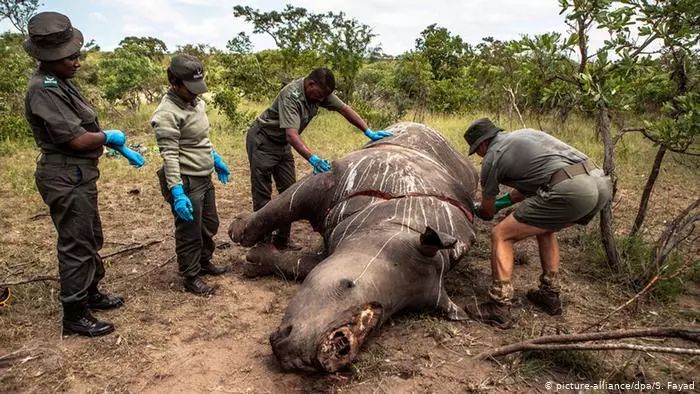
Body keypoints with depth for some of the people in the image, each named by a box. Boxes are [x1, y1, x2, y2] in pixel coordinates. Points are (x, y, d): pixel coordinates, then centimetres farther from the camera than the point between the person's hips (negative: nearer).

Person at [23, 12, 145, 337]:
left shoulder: (60, 81, 10)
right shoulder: (44, 89, -21)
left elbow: (88, 127, 16)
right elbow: (77, 139, -24)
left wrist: (121, 147, 12)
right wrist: (109, 136, -6)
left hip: (79, 175, 10)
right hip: (67, 179, -10)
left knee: (91, 239, 21)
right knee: (76, 246, 0)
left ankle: (91, 293, 38)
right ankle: (75, 316, 14)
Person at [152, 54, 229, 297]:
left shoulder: (196, 102, 6)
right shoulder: (167, 113, -20)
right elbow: (170, 156, -24)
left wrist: (216, 160, 24)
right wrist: (177, 192, -28)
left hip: (204, 177, 9)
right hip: (186, 181, -9)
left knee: (210, 225, 23)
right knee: (189, 233, 6)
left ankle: (204, 263, 44)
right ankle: (191, 278, 22)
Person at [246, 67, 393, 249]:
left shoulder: (321, 91, -10)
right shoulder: (291, 95, -32)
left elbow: (344, 109, -4)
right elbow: (292, 135, -42)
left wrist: (369, 132, -13)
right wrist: (313, 158, -55)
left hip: (282, 144, 8)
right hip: (262, 140, -7)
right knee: (262, 194, -6)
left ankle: (281, 240, 14)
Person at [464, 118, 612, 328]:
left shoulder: (492, 157, 8)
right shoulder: (525, 133, 29)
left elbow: (487, 212, 21)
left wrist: (477, 210, 44)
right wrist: (504, 201, 48)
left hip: (570, 190, -8)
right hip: (602, 183, 9)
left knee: (501, 235, 4)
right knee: (545, 228, 32)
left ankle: (499, 308, 3)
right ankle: (550, 295, 35)